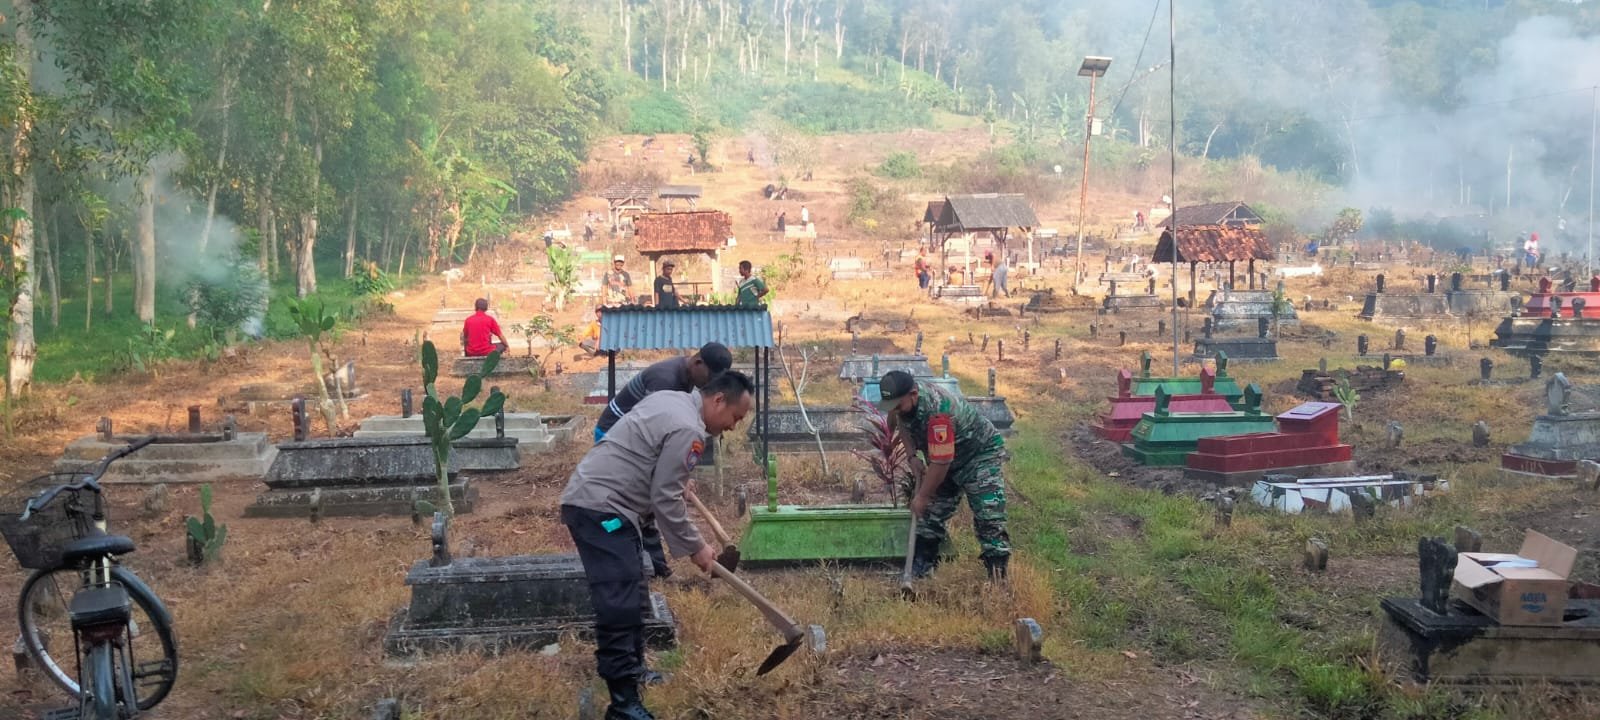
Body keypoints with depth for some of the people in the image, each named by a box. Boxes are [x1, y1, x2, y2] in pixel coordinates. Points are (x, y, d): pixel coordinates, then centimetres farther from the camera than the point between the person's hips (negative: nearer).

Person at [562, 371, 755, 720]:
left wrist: (677, 481, 34)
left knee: (631, 594, 20)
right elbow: (665, 501, -16)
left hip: (595, 501, 11)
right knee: (619, 605, -14)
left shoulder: (672, 399, 14)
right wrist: (694, 547, -6)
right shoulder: (687, 430, -17)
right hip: (600, 510, -11)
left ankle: (632, 671, 33)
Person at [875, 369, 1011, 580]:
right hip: (945, 456, 9)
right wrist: (912, 456, -2)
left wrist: (922, 497, -24)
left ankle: (998, 576, -14)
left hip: (981, 454, -8)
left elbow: (941, 462, -35)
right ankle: (919, 570, 18)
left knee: (988, 517, -17)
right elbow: (900, 421, 11)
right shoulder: (905, 398, -14)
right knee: (931, 514, 10)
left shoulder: (936, 411, -40)